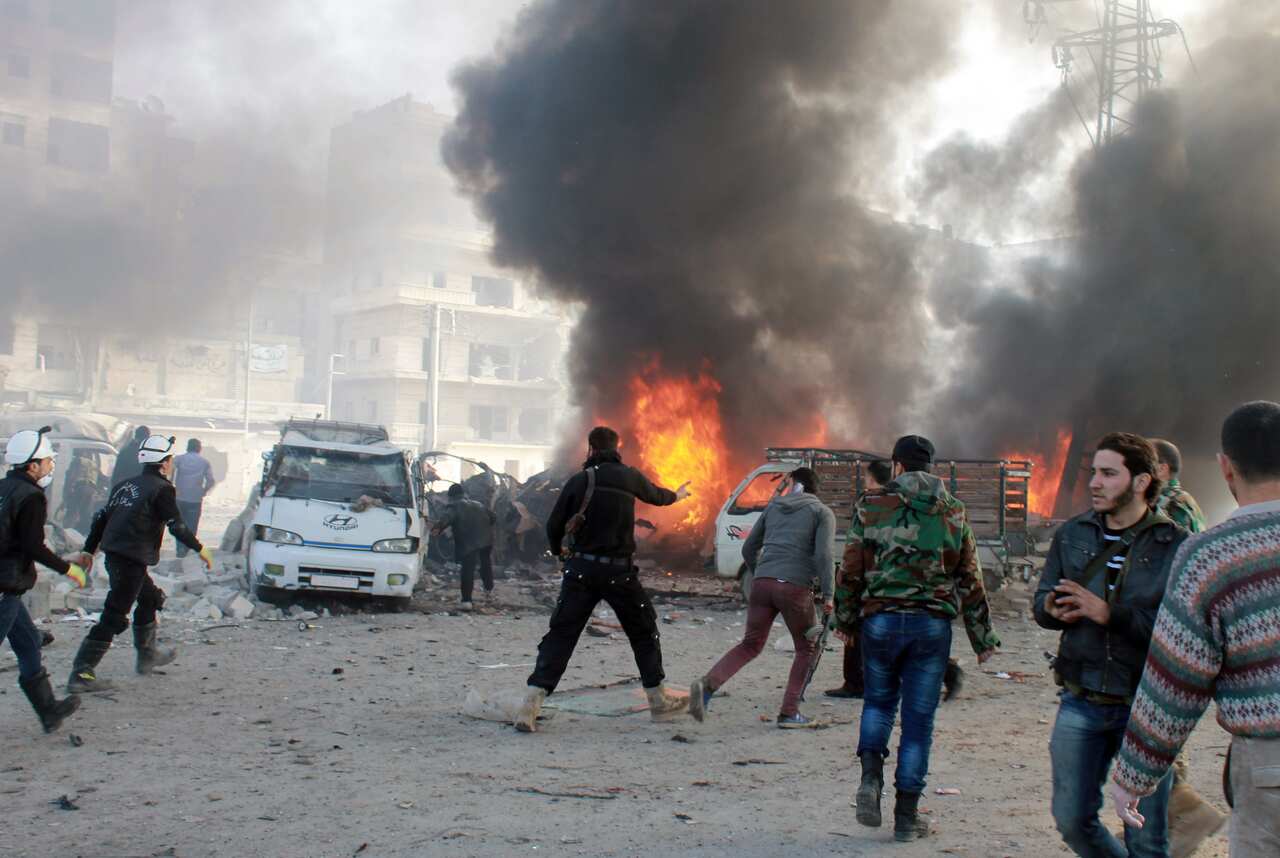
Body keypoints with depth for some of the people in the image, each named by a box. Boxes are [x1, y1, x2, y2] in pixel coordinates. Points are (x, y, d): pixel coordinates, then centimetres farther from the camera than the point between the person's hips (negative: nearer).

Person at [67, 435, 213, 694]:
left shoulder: (126, 485, 15)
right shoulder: (162, 489, -7)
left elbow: (101, 518, 17)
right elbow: (177, 526, -10)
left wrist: (88, 551, 24)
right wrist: (200, 549, 2)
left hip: (114, 554, 9)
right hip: (131, 559, -9)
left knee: (150, 598, 26)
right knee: (113, 618, -7)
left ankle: (147, 655, 37)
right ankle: (81, 674, -10)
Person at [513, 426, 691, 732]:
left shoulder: (578, 481, 1)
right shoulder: (630, 477, 3)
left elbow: (553, 526, 1)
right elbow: (656, 496, 24)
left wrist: (559, 549, 24)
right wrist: (677, 495, 48)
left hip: (581, 569, 0)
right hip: (619, 571, 0)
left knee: (560, 636, 1)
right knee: (644, 633, 18)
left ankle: (530, 708, -9)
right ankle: (659, 702, 25)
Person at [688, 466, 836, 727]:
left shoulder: (773, 506, 21)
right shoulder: (822, 512, 8)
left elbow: (748, 548, 22)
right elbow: (825, 554, -8)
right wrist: (828, 595, -8)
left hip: (762, 583, 4)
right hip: (795, 587, -4)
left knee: (750, 645, 11)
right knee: (806, 649, 15)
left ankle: (708, 685, -12)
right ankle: (789, 713, 9)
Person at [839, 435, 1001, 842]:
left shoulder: (872, 506, -1)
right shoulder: (953, 513, 5)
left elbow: (850, 571, 1)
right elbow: (970, 581, 7)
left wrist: (845, 620, 15)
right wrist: (983, 638, 15)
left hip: (880, 621, 0)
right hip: (933, 625, 0)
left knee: (878, 700, 21)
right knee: (919, 718, 6)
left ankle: (871, 777, -1)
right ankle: (907, 815, 11)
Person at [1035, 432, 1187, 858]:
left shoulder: (1175, 545, -8)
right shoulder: (1072, 535, 6)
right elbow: (1042, 601, 10)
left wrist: (1109, 613, -25)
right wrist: (1053, 609, -14)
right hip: (1082, 702, 4)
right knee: (1072, 820, 11)